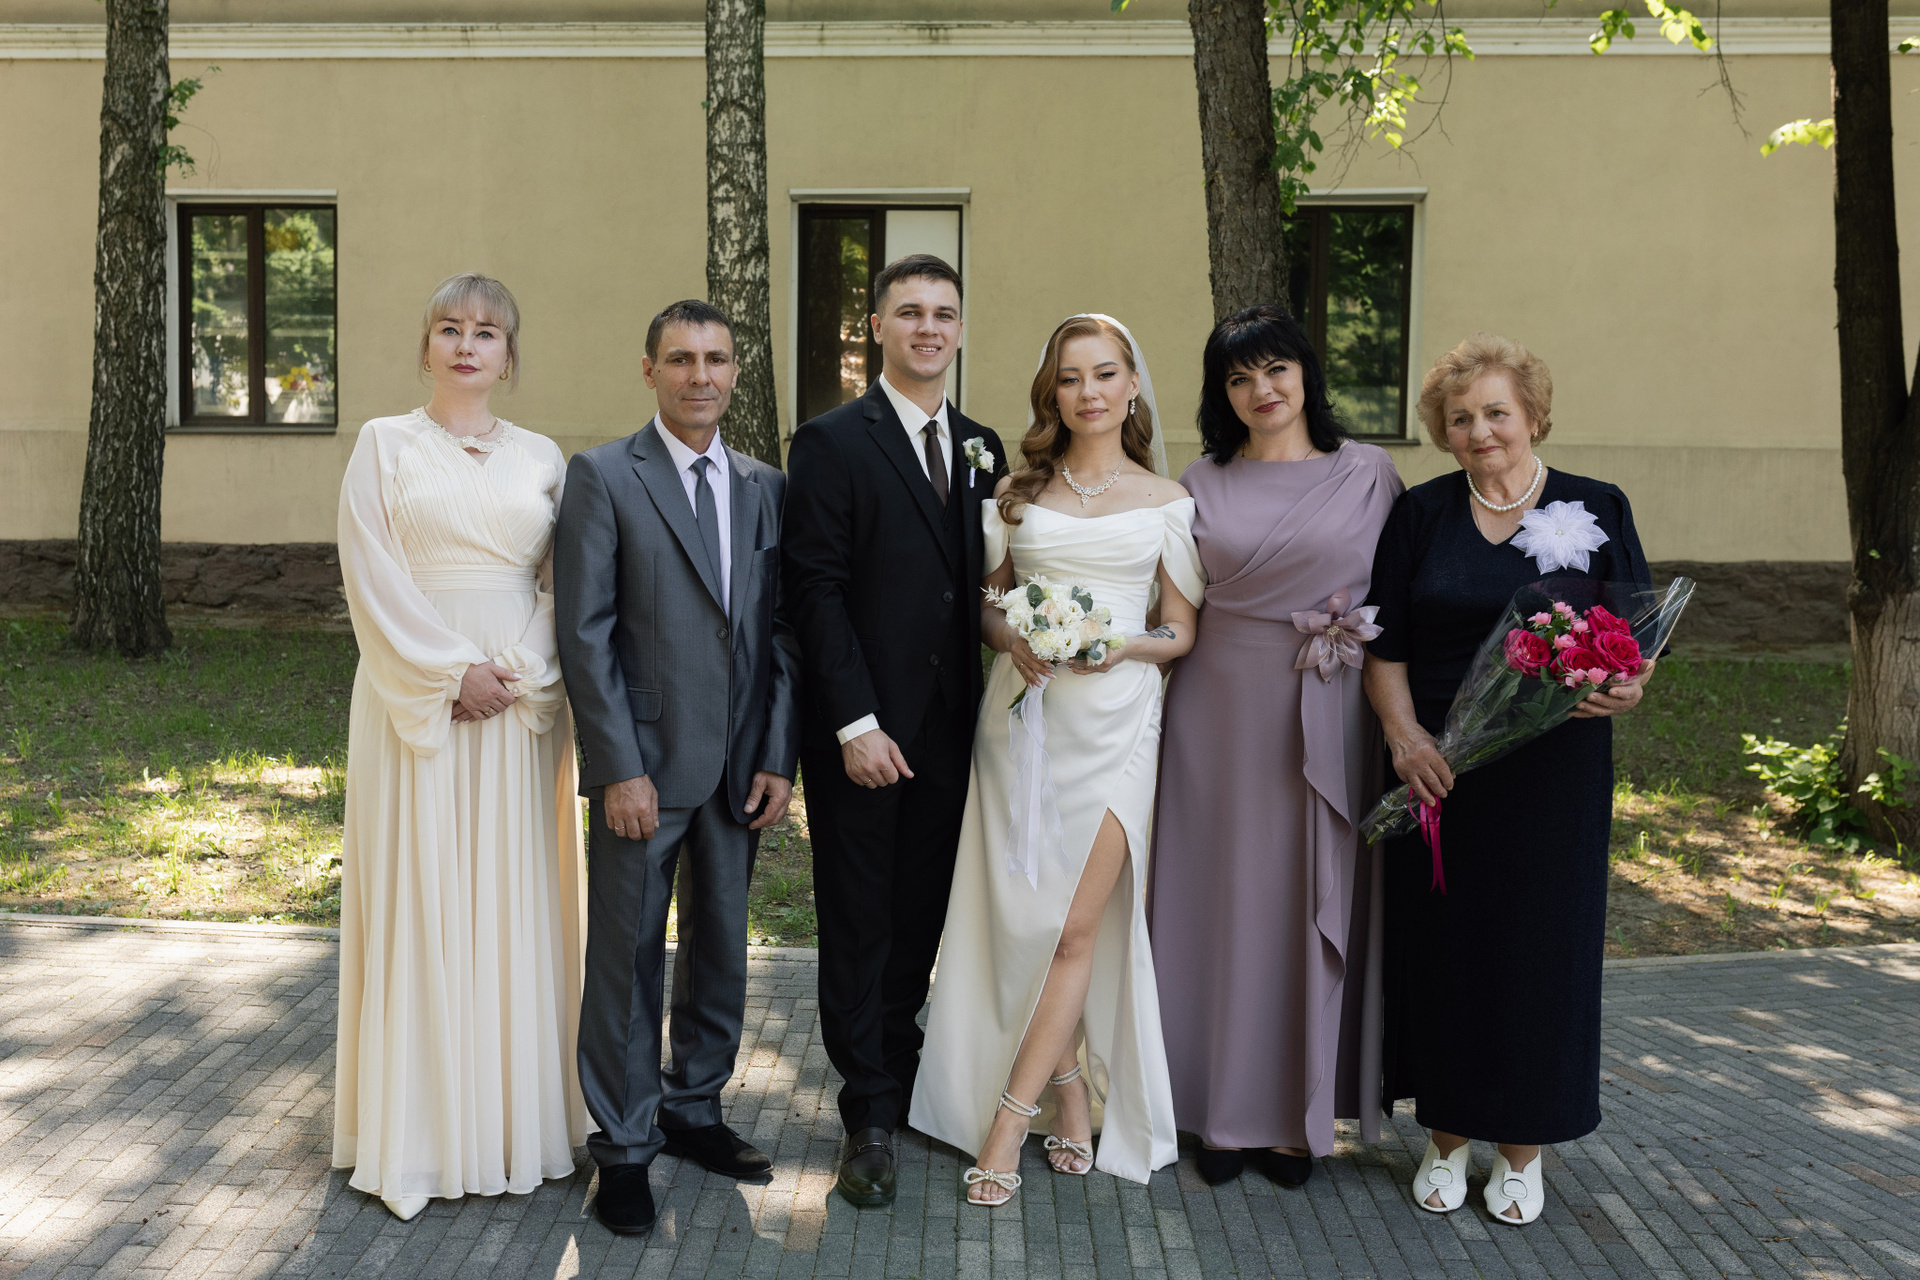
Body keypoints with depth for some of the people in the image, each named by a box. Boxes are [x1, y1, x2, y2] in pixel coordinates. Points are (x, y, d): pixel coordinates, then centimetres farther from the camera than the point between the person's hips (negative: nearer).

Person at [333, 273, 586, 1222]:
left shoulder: (542, 458, 10)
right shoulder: (385, 443, 4)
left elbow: (565, 585, 6)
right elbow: (372, 577, -5)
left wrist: (525, 676, -9)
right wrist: (453, 673, -12)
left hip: (523, 704, 2)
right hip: (415, 696, -2)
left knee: (516, 896, 6)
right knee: (418, 899, 2)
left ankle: (514, 1116, 18)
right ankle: (419, 1125, 13)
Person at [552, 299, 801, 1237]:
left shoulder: (764, 486, 10)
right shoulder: (602, 477, -4)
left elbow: (780, 630, 9)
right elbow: (585, 633, -9)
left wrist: (778, 757, 2)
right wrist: (620, 767, -14)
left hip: (738, 766, 5)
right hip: (646, 763, -4)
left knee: (720, 950, 15)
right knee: (628, 958, 4)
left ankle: (694, 1111, 32)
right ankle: (625, 1146, 18)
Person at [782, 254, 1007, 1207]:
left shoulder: (982, 448, 11)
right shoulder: (831, 443, -5)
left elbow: (982, 585, 12)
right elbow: (817, 592, -11)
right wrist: (857, 723, -16)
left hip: (951, 733, 5)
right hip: (863, 732, -5)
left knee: (920, 922, 13)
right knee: (859, 927, 5)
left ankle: (896, 1077, 29)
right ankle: (871, 1118, 16)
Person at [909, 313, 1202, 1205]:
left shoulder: (1167, 500, 7)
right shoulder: (1017, 491, 10)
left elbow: (1182, 631, 8)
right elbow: (984, 604, 13)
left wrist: (1126, 645, -12)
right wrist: (1012, 638, -8)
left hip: (1115, 721, -1)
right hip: (1022, 713, 1)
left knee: (1076, 926, -6)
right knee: (1021, 916, 2)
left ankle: (1008, 1119, 4)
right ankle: (1071, 1090, 21)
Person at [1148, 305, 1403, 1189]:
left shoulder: (1368, 472, 4)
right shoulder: (1202, 485, 7)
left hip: (1329, 721, -1)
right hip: (1221, 715, 1)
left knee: (1316, 902, 5)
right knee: (1222, 898, 5)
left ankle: (1300, 1113, 19)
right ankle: (1226, 1112, 18)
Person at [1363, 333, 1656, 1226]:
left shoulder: (1597, 510, 3)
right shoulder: (1420, 515, 5)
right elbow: (1383, 647, 3)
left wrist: (1623, 689, -19)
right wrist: (1404, 735, -13)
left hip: (1554, 775, -1)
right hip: (1439, 772, 1)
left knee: (1539, 946, 6)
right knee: (1439, 943, 6)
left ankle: (1522, 1151, 23)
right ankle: (1447, 1138, 23)